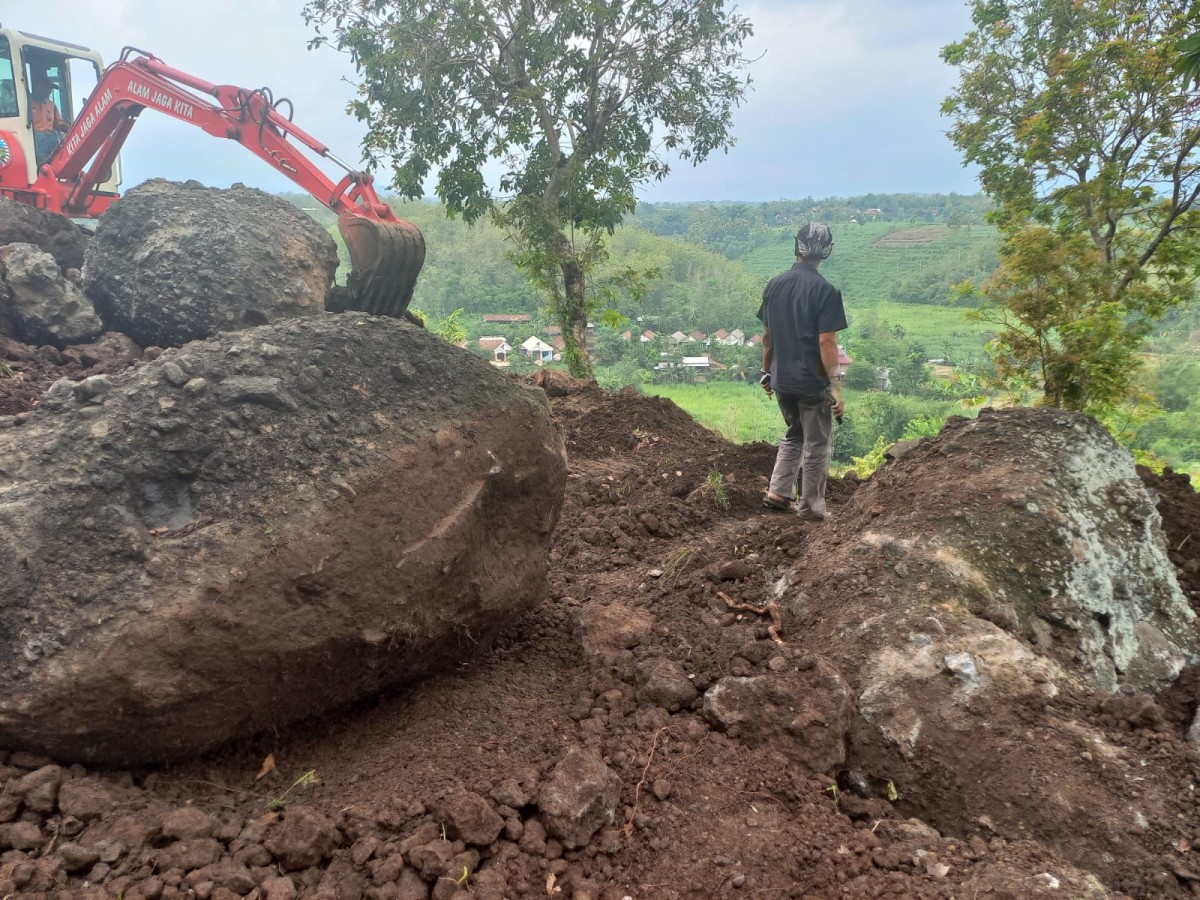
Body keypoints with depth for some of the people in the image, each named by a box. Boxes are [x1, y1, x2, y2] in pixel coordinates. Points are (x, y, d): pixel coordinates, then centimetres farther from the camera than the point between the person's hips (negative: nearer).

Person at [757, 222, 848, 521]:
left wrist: (766, 371, 18)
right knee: (817, 445, 9)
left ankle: (778, 493, 21)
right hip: (813, 383, -6)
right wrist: (835, 387, -14)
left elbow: (767, 335, 7)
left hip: (781, 380, 6)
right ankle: (811, 507, 17)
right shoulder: (825, 291, -16)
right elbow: (826, 342, -18)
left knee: (794, 435, 25)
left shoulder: (774, 285, 1)